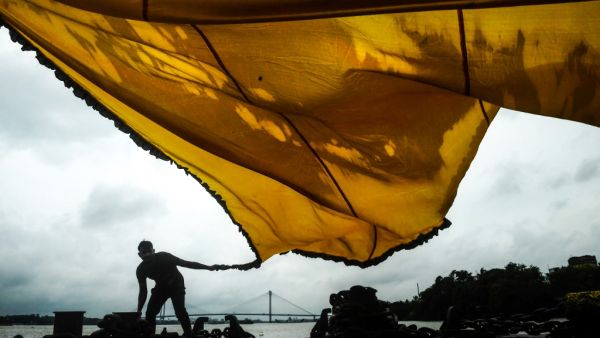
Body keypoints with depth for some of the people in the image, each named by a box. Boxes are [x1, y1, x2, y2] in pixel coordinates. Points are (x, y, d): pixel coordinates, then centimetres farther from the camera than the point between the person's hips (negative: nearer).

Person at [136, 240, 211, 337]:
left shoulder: (163, 257, -29)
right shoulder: (141, 270, -17)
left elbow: (185, 263, -29)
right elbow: (143, 291, -9)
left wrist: (209, 267, -34)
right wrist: (138, 312, -16)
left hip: (176, 285, -4)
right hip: (161, 287, 4)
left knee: (180, 311, -26)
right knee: (150, 313, -11)